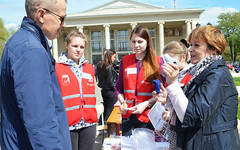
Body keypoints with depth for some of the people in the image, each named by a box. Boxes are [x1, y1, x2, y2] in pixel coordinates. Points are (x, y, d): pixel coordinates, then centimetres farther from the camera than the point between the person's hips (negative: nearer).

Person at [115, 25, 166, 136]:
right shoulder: (125, 60, 8)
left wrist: (146, 104, -13)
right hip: (127, 115, 3)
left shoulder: (157, 61, -1)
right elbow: (118, 87, 14)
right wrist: (122, 102, -3)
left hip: (148, 116, -2)